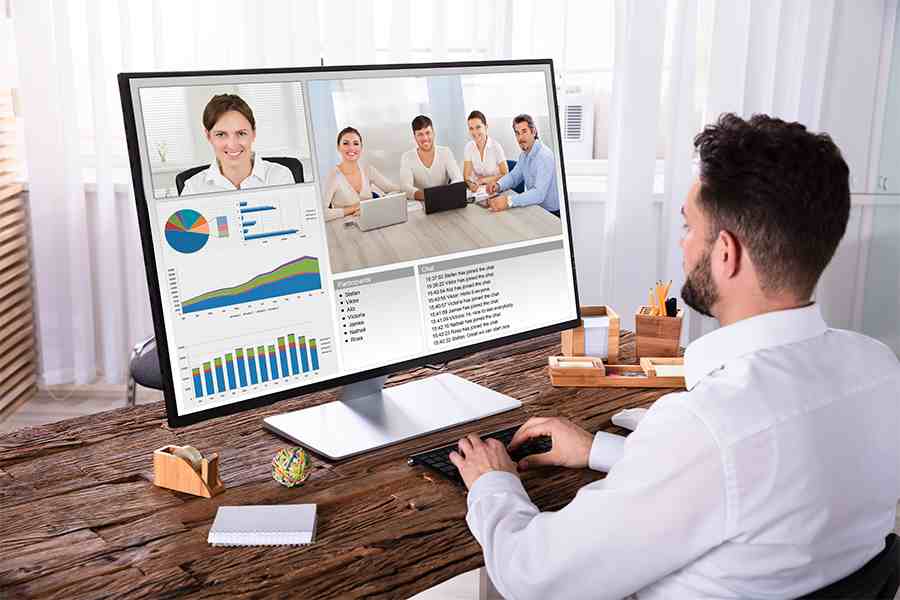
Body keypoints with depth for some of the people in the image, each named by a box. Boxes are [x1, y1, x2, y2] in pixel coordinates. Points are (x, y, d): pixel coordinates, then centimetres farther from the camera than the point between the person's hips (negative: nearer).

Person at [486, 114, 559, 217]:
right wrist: (498, 185, -7)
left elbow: (539, 194, -33)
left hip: (552, 213, -8)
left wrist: (508, 201, -41)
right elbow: (513, 176, 16)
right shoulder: (524, 154, 5)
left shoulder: (545, 156, -23)